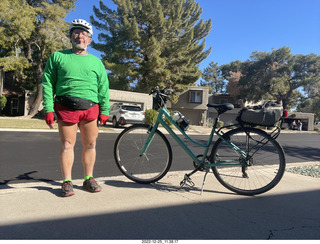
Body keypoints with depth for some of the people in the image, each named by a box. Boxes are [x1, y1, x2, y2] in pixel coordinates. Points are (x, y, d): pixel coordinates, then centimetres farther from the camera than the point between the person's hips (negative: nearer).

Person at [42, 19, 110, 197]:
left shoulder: (96, 62, 18)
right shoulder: (58, 57, 13)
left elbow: (103, 88, 13)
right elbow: (48, 83, 6)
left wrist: (104, 110, 3)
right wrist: (48, 109, -4)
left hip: (90, 109, 2)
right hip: (66, 108, -1)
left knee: (90, 145, 5)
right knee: (67, 145, 0)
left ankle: (89, 179, 19)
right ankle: (67, 182, 13)